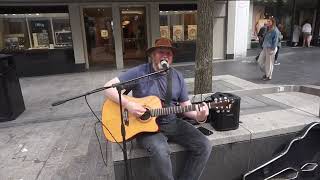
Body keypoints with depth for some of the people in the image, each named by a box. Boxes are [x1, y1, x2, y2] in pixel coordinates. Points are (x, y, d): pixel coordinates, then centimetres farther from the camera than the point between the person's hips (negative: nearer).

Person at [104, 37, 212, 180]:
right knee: (160, 151, -34)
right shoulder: (139, 73, -8)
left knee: (204, 146, -10)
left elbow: (186, 106, 8)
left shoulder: (177, 77, 6)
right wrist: (128, 104, -23)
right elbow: (108, 87, -11)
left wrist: (198, 116, -13)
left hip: (173, 123, 5)